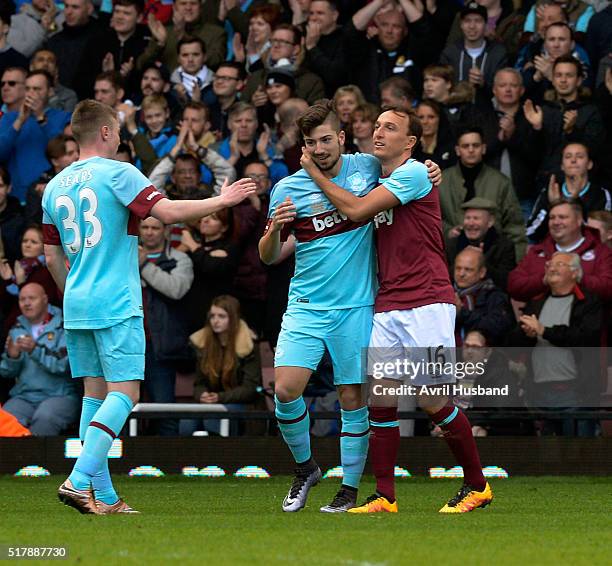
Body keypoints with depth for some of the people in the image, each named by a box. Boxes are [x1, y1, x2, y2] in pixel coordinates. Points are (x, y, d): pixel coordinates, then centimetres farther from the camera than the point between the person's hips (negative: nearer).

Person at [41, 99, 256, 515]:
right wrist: (223, 200, -6)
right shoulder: (117, 173, -7)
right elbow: (167, 212, -17)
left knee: (95, 394, 10)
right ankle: (79, 481, -22)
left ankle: (103, 496, 7)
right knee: (124, 393, -7)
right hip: (116, 305, -7)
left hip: (77, 307, 7)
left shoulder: (55, 186, 13)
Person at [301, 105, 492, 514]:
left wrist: (315, 173, -1)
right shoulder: (381, 181, 19)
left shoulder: (414, 174, -7)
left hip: (427, 302, -7)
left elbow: (356, 209, -12)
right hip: (387, 307, 7)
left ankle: (477, 486, 8)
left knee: (434, 400, -7)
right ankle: (385, 496, 1)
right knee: (380, 399, -2)